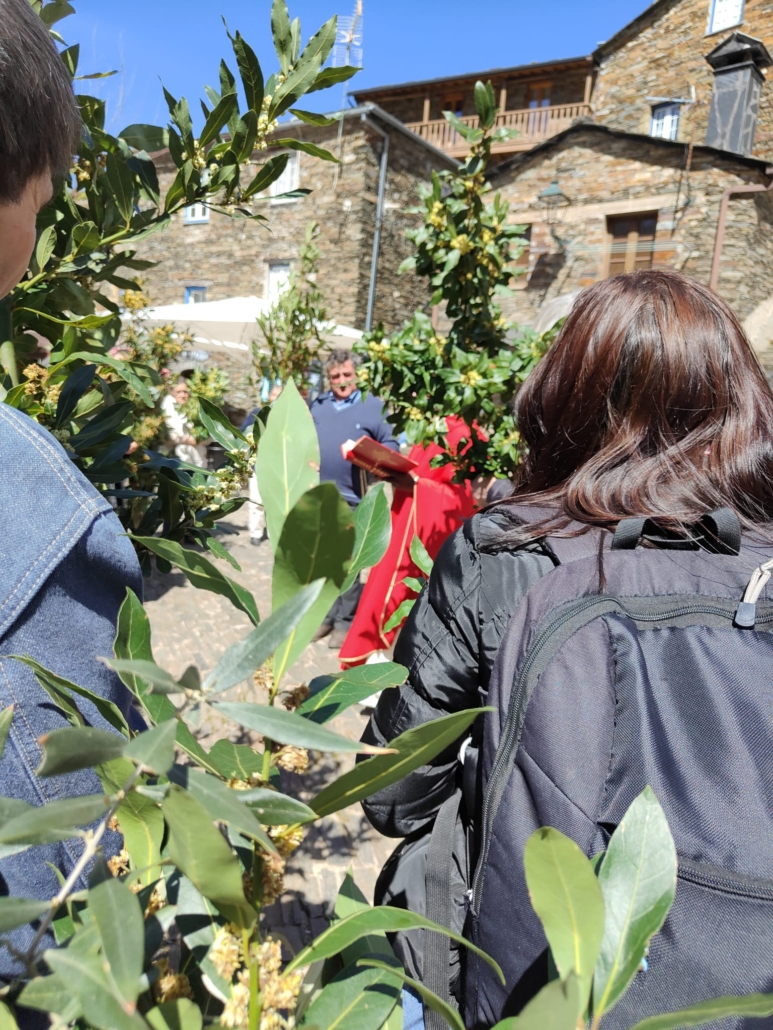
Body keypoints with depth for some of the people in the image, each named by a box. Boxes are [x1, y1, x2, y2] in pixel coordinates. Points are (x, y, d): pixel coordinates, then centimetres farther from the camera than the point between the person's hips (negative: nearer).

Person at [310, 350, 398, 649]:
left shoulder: (373, 406, 1)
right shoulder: (317, 405, 14)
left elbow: (390, 444, -2)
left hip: (351, 499, -4)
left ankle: (346, 621, 10)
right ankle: (323, 615, 23)